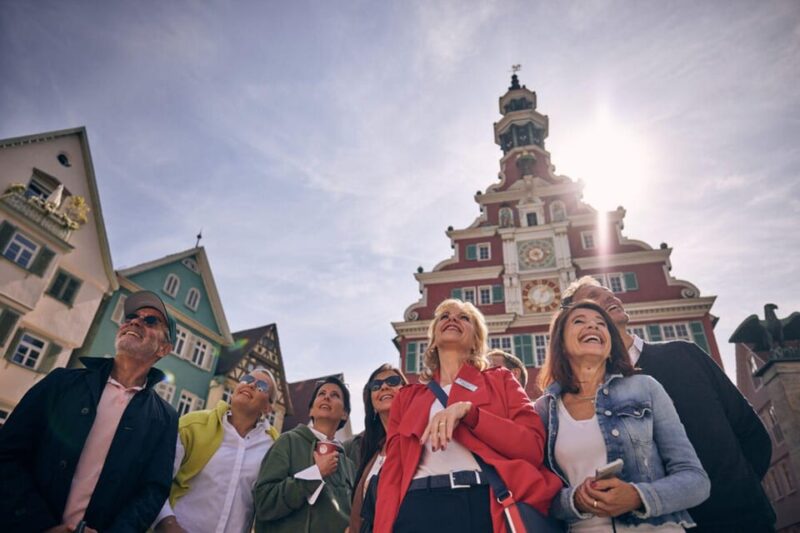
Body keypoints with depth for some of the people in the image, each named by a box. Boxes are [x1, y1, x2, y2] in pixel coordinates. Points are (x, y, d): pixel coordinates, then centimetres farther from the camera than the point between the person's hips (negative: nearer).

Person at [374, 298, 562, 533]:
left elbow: (534, 447, -1)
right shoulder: (407, 396, 17)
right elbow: (392, 472, 8)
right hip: (420, 508, 2)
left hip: (489, 506, -1)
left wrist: (468, 411, -13)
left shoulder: (499, 380, 12)